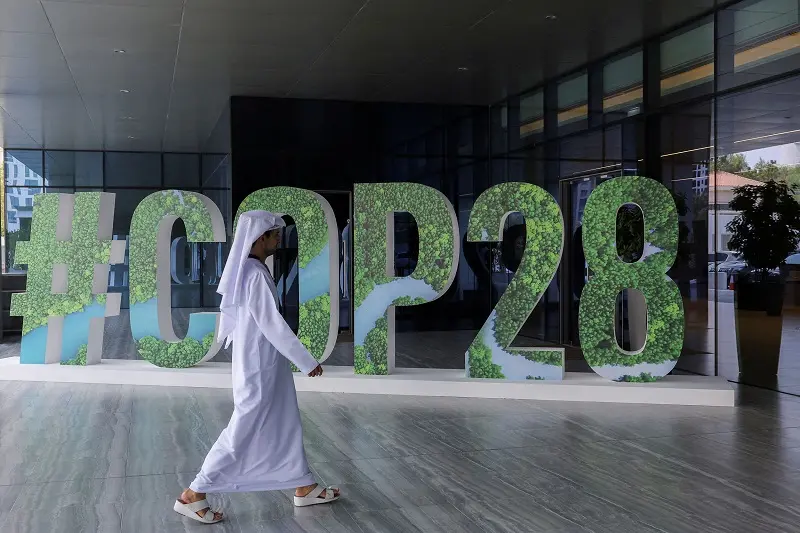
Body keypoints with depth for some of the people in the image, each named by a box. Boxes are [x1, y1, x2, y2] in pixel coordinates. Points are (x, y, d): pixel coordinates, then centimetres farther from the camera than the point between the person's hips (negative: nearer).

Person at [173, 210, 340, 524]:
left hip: (263, 363, 10)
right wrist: (307, 361, -18)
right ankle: (192, 496, 6)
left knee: (285, 424, 17)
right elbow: (272, 324, -24)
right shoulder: (256, 276, -23)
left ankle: (305, 488, 28)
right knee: (244, 430, -2)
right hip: (259, 366, -10)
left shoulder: (248, 271, 7)